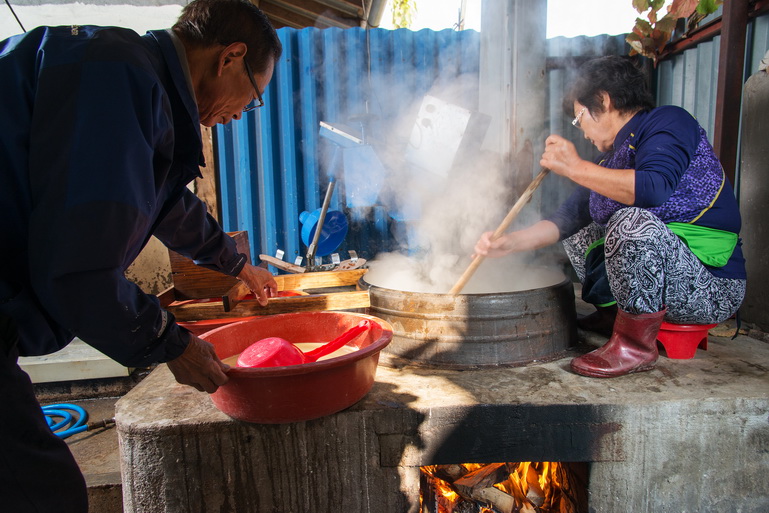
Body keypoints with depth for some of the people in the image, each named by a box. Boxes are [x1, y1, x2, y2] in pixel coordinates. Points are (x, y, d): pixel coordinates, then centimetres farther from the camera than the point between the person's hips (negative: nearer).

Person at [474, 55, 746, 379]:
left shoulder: (668, 121, -10)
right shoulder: (613, 156, 12)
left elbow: (654, 189, -32)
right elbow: (566, 219, 12)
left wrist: (575, 167, -24)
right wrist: (508, 244, 2)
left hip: (712, 287, -8)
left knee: (633, 221, -34)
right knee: (577, 233, 18)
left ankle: (635, 344, -18)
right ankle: (612, 315, 10)